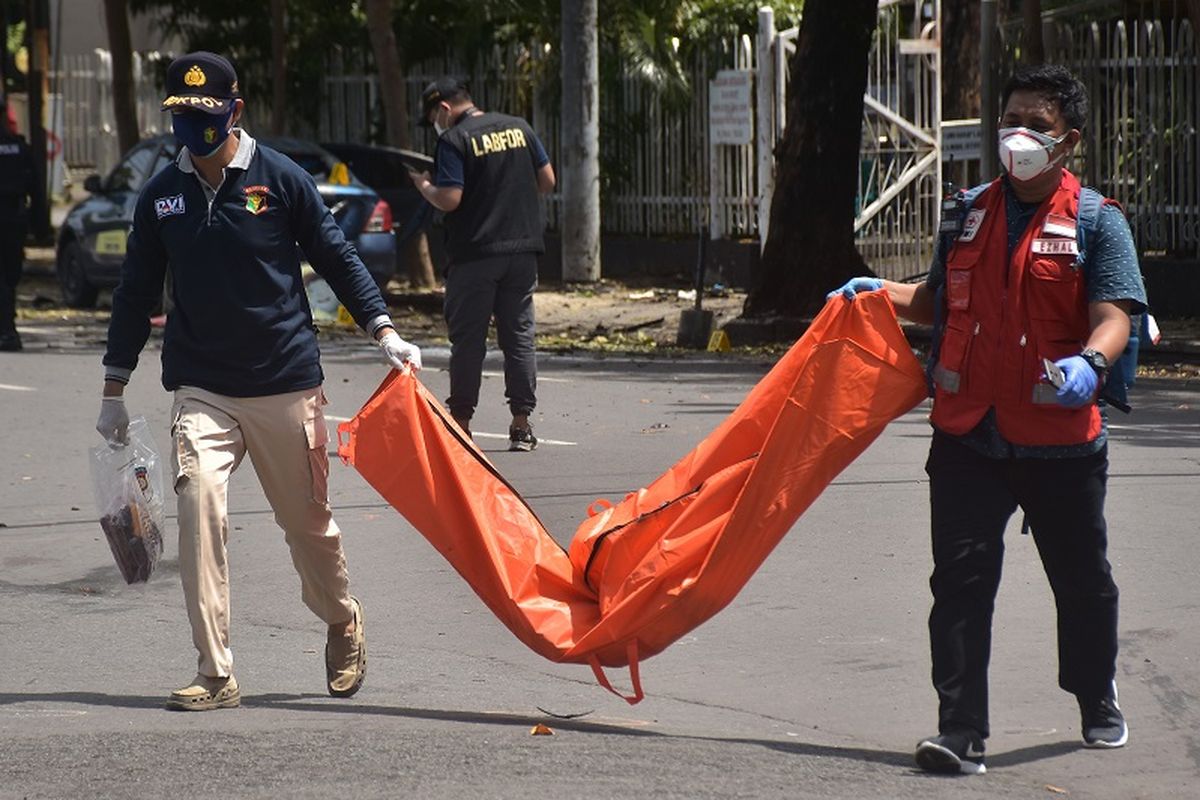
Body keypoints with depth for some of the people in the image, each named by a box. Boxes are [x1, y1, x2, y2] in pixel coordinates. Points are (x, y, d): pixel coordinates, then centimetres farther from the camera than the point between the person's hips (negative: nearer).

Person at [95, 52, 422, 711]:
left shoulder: (280, 179, -2)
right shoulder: (162, 195, 6)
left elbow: (336, 257, 6)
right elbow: (136, 292, 14)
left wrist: (384, 332, -4)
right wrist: (114, 390, 15)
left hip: (286, 383, -1)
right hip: (200, 389, 1)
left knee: (307, 521, 9)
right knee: (199, 509, -18)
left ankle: (343, 623, 40)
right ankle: (215, 675, -16)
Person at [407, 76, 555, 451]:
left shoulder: (454, 140, -10)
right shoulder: (519, 128, 8)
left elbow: (449, 200, -16)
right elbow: (547, 180, 11)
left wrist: (423, 185, 2)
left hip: (475, 254, -5)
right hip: (523, 250, 5)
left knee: (468, 340, 3)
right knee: (519, 336, 8)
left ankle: (461, 422, 6)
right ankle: (521, 425, 6)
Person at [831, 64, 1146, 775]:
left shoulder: (1097, 221, -4)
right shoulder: (972, 213, 11)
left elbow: (1114, 315, -15)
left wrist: (1090, 363, -35)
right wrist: (880, 293, 12)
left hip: (1060, 441, -3)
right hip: (967, 434, 3)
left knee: (1082, 581, 14)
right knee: (961, 581, -6)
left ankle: (1099, 704, 38)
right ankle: (961, 733, -6)